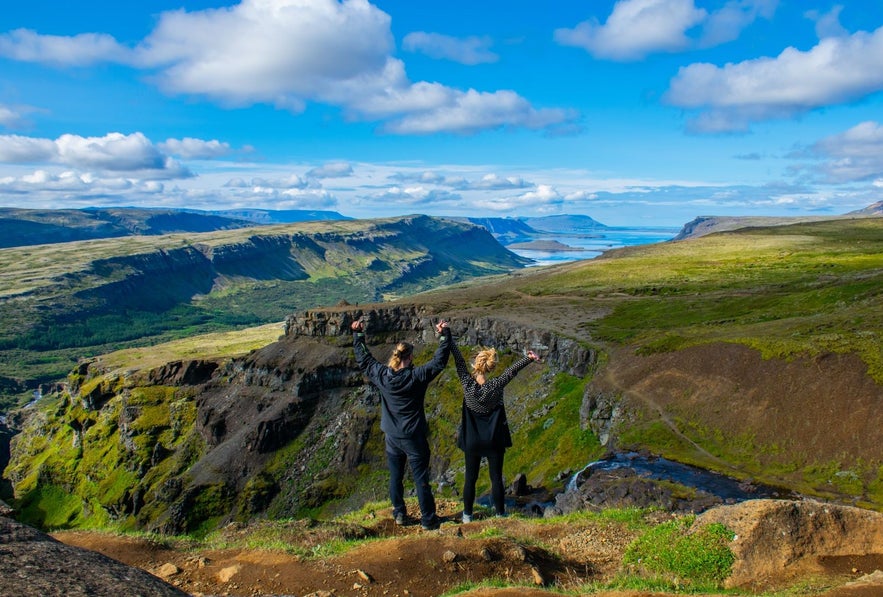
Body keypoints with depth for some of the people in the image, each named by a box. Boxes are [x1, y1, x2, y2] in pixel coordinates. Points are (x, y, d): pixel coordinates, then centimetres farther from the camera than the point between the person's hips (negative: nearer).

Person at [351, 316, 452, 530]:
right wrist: (444, 335, -9)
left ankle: (399, 514, 31)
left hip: (392, 437, 4)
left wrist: (358, 334, 15)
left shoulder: (381, 375, -9)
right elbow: (439, 361, -15)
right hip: (414, 438, -4)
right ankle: (428, 519, 16)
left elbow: (363, 358, 5)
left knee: (395, 477, 18)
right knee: (421, 479, 7)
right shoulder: (417, 377, -20)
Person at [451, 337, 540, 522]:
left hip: (472, 441, 1)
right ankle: (500, 513, 25)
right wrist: (530, 358, -17)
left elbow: (459, 360, -16)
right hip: (494, 441, -1)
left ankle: (467, 514, 28)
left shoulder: (467, 384, -19)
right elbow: (512, 370, -17)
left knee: (470, 478, 15)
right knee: (496, 478, 13)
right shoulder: (496, 386, -21)